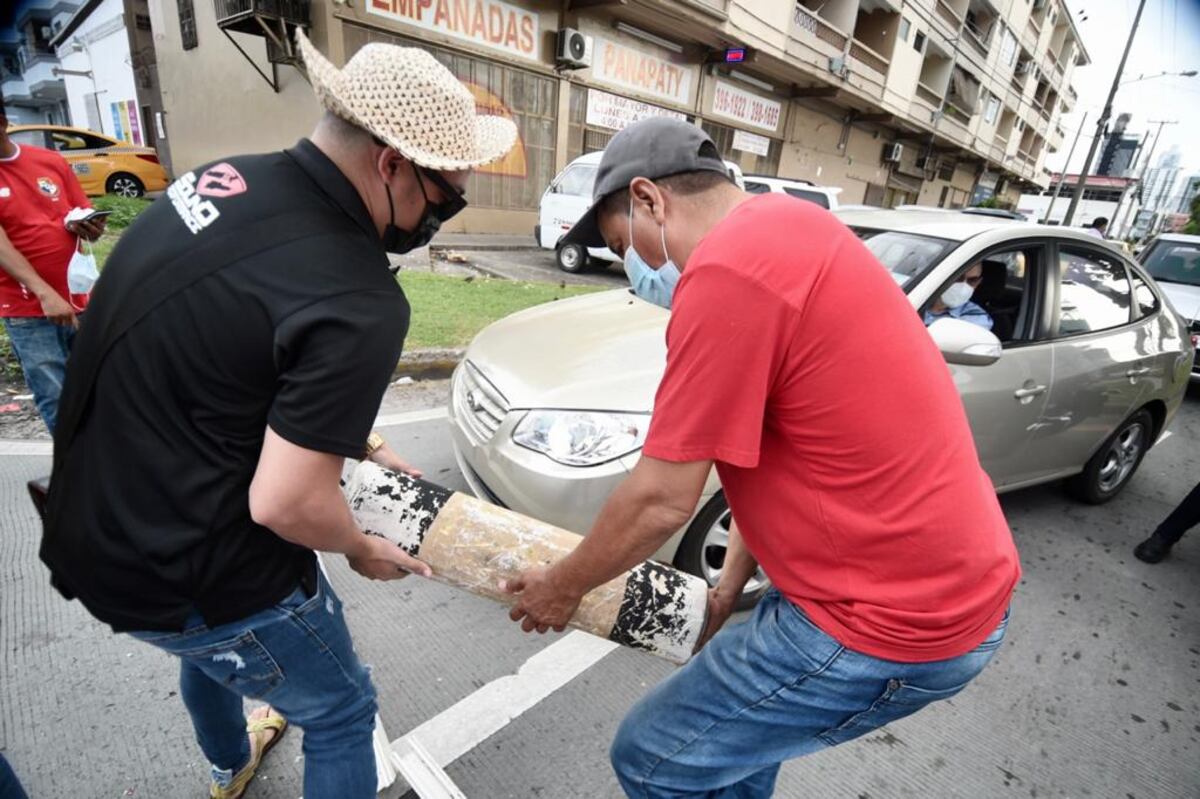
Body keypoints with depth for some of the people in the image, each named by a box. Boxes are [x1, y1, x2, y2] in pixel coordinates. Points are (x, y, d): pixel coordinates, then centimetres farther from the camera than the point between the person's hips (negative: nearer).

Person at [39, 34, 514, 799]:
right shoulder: (359, 300, -31)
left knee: (206, 649, 38)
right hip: (190, 570, -9)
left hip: (94, 523, 9)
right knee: (341, 711, 18)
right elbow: (283, 503, -28)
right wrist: (363, 547, -6)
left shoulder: (228, 177, -4)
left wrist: (353, 439, 11)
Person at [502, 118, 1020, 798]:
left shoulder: (727, 269, -23)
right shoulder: (786, 228, 9)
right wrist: (733, 582, 14)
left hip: (897, 620, -9)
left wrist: (563, 586, 1)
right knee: (734, 700, 27)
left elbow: (663, 500, -18)